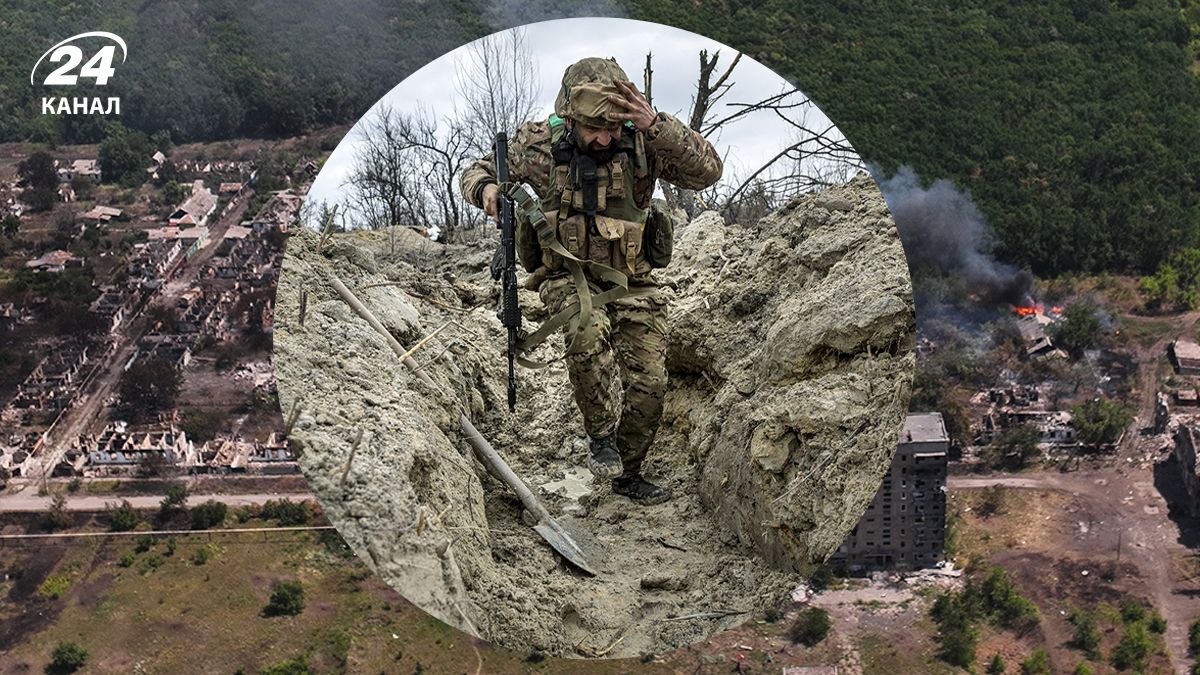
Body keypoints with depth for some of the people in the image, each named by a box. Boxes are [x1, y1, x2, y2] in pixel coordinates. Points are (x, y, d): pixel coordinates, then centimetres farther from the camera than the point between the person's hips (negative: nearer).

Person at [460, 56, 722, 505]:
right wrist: (485, 189, -19)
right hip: (568, 278, -2)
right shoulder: (539, 144, -9)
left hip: (631, 282, 2)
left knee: (648, 387, -1)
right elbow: (476, 172, 6)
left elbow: (706, 171, -23)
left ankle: (627, 473, 25)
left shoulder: (642, 142, -10)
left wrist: (656, 124, -35)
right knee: (589, 331, -35)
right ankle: (601, 433, -12)